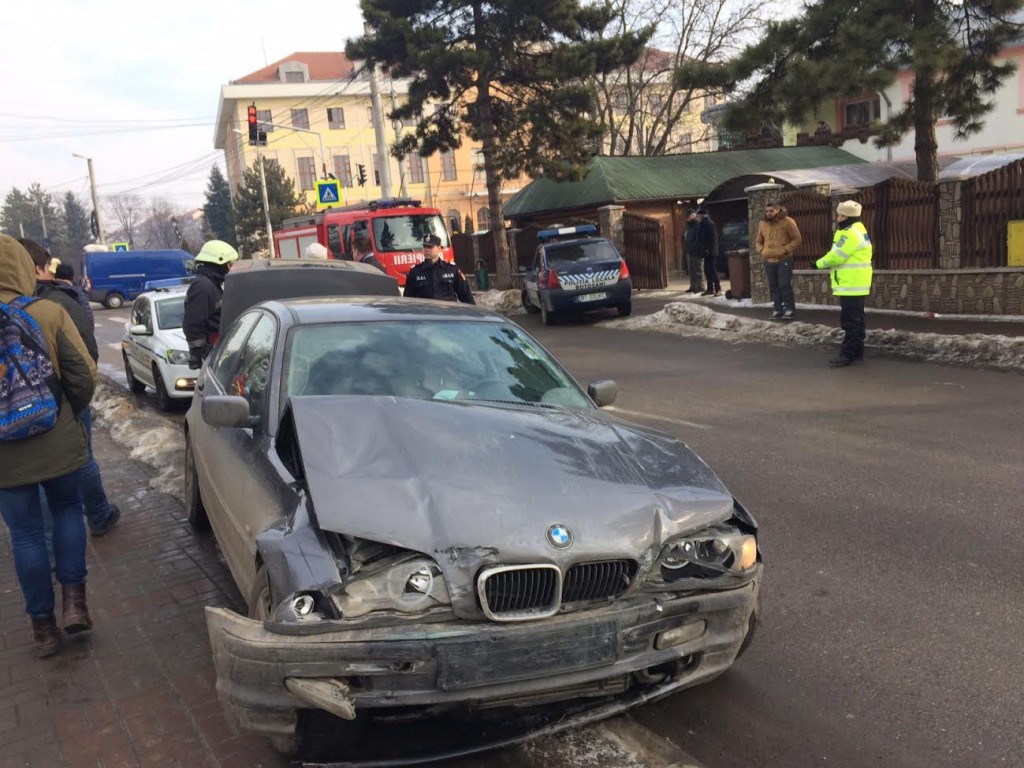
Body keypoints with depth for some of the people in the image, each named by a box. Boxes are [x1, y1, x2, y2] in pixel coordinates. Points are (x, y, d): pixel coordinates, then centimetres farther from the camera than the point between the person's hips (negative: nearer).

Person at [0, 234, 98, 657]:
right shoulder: (49, 312, -11)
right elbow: (83, 376, -10)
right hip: (58, 445, 0)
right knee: (67, 510, 22)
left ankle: (43, 625, 21)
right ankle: (73, 600, 15)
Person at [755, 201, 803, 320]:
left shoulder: (787, 222, -4)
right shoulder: (763, 224, 10)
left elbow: (797, 239, -5)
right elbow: (758, 242, 21)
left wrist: (785, 250, -14)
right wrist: (762, 251, 1)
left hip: (784, 260, -5)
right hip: (769, 261, 5)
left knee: (785, 285, -8)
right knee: (774, 287, 7)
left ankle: (790, 310, -2)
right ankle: (777, 310, 14)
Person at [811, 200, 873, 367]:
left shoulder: (850, 234, -19)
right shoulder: (856, 230, 17)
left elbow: (835, 257, -17)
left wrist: (819, 264, -3)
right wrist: (825, 263, 6)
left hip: (851, 285, -11)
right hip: (855, 284, 11)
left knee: (850, 321, -9)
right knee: (855, 319, 15)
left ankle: (848, 354, -8)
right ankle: (857, 351, 21)